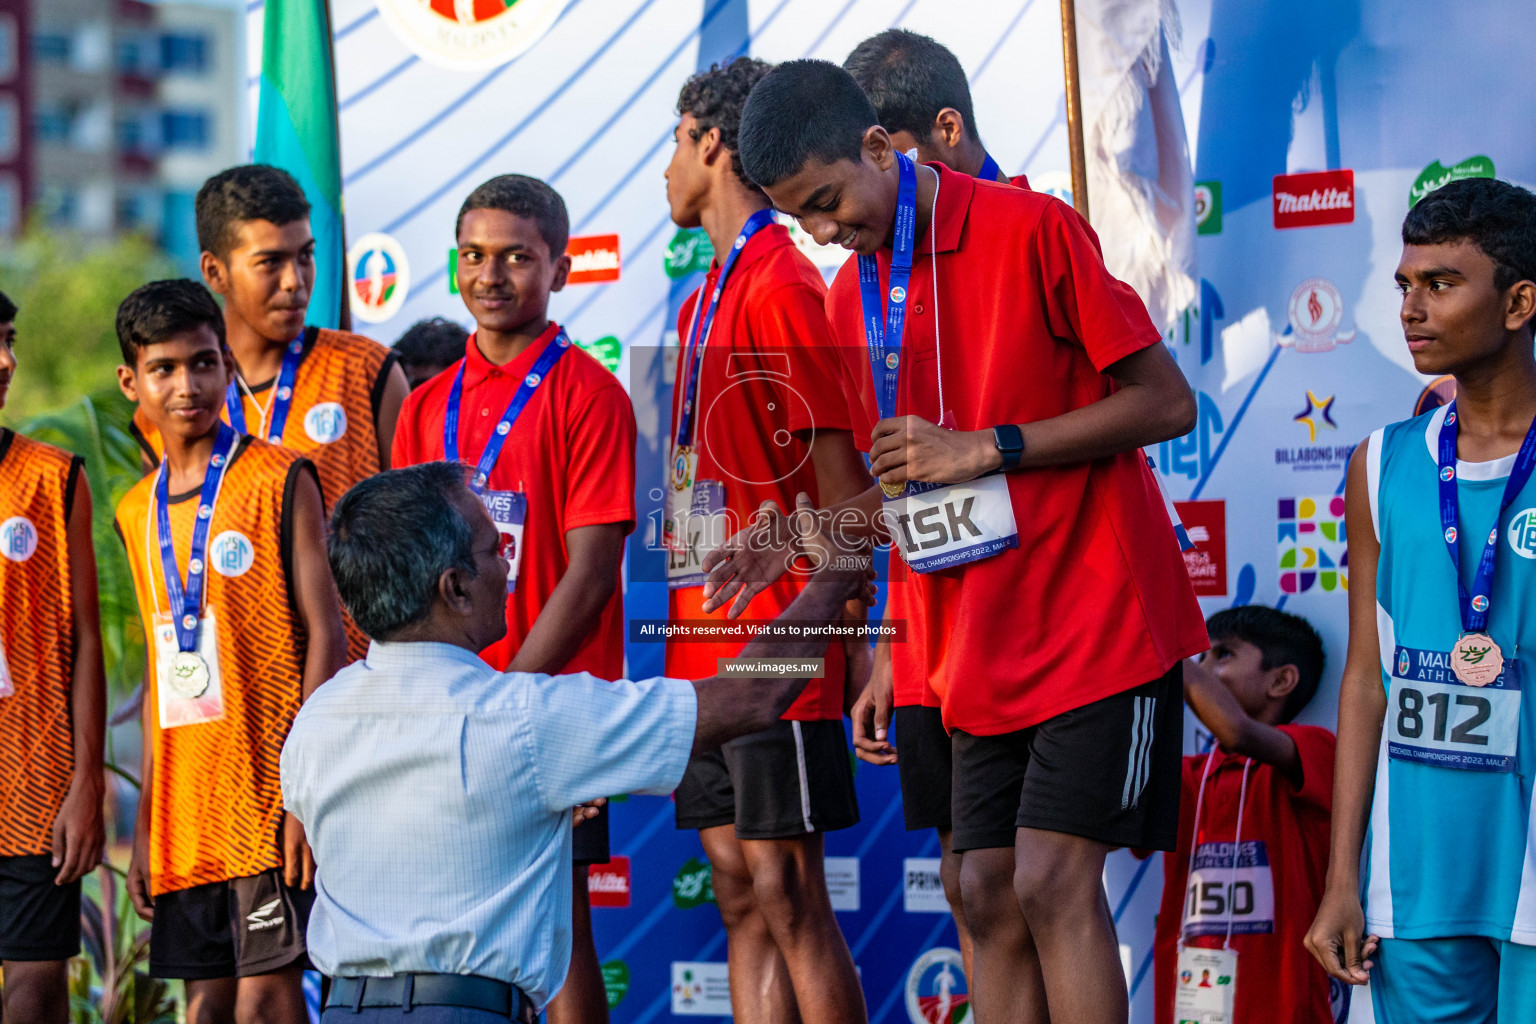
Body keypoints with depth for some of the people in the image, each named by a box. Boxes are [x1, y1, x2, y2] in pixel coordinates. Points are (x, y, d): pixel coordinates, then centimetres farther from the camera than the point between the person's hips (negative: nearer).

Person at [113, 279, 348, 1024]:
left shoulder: (279, 481, -4)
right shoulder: (137, 513, 14)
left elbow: (325, 635, -7)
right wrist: (146, 824, 15)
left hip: (268, 790, -6)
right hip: (185, 808, 6)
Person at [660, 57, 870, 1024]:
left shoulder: (783, 285, -10)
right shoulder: (706, 298, 18)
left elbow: (841, 473, -14)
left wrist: (842, 624, -17)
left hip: (777, 644, -9)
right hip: (704, 646, 9)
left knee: (788, 897, -8)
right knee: (741, 897, 8)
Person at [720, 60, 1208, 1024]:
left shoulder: (1030, 230, -11)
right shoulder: (851, 298, 10)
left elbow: (1166, 402, -13)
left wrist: (983, 448, -17)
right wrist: (797, 537, 2)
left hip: (1096, 620, -7)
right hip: (985, 647, 7)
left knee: (1054, 879, -15)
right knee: (991, 896, 3)